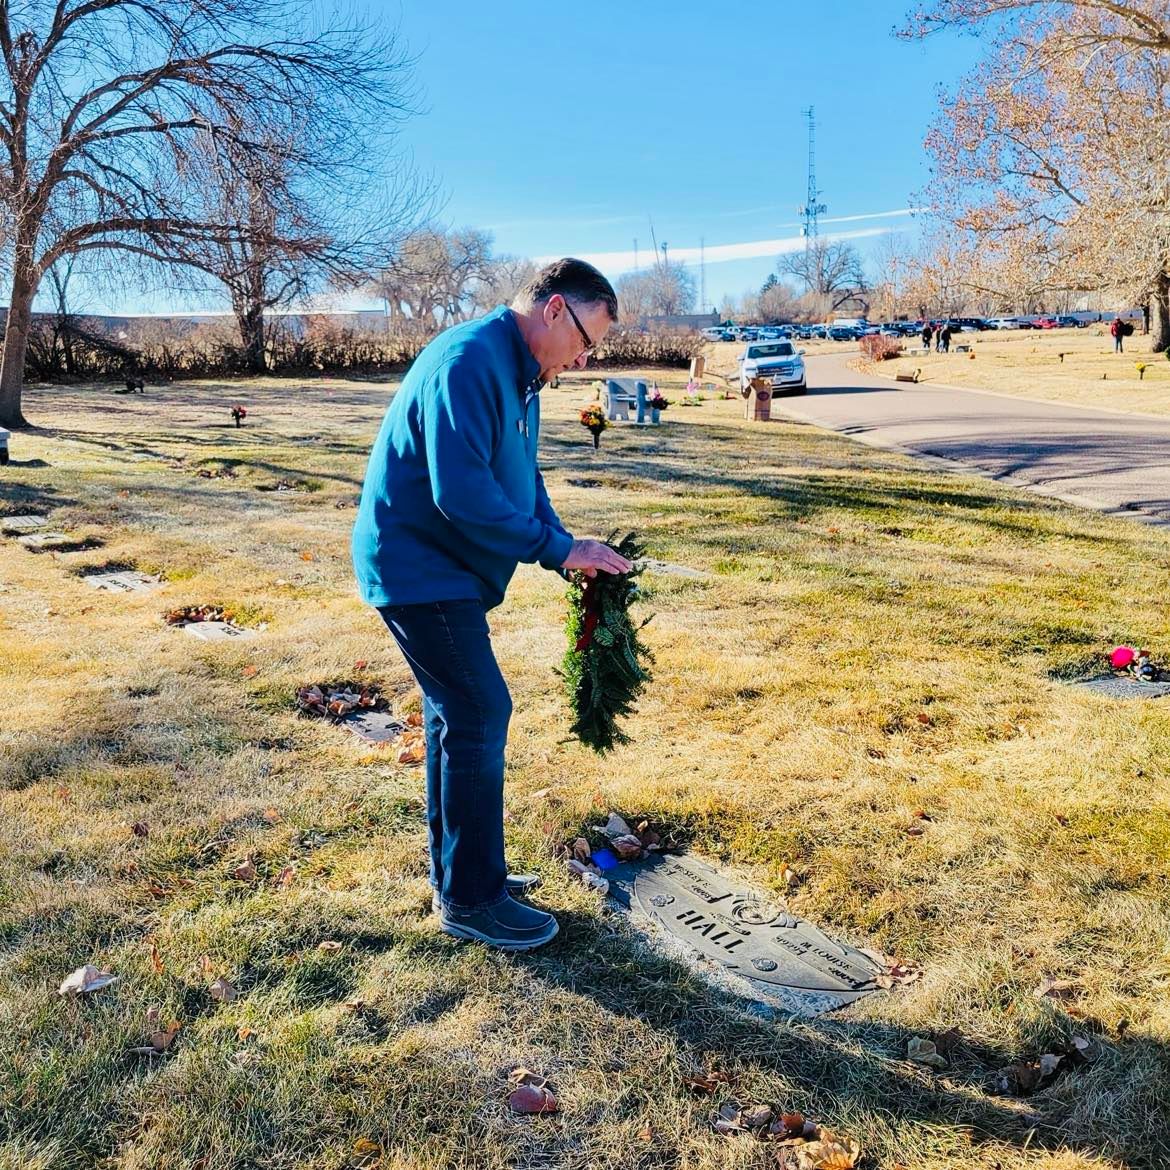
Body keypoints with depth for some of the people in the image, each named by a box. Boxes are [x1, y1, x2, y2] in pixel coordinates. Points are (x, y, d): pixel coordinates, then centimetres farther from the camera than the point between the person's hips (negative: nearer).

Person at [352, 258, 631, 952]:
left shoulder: (519, 375, 12)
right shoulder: (470, 362, -22)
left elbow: (522, 478, 15)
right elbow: (462, 491, -30)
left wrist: (568, 551, -1)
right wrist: (558, 549, -21)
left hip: (442, 568, 11)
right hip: (418, 567, -11)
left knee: (458, 714, 15)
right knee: (481, 717, -7)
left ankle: (459, 872, 29)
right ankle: (470, 900, 7)